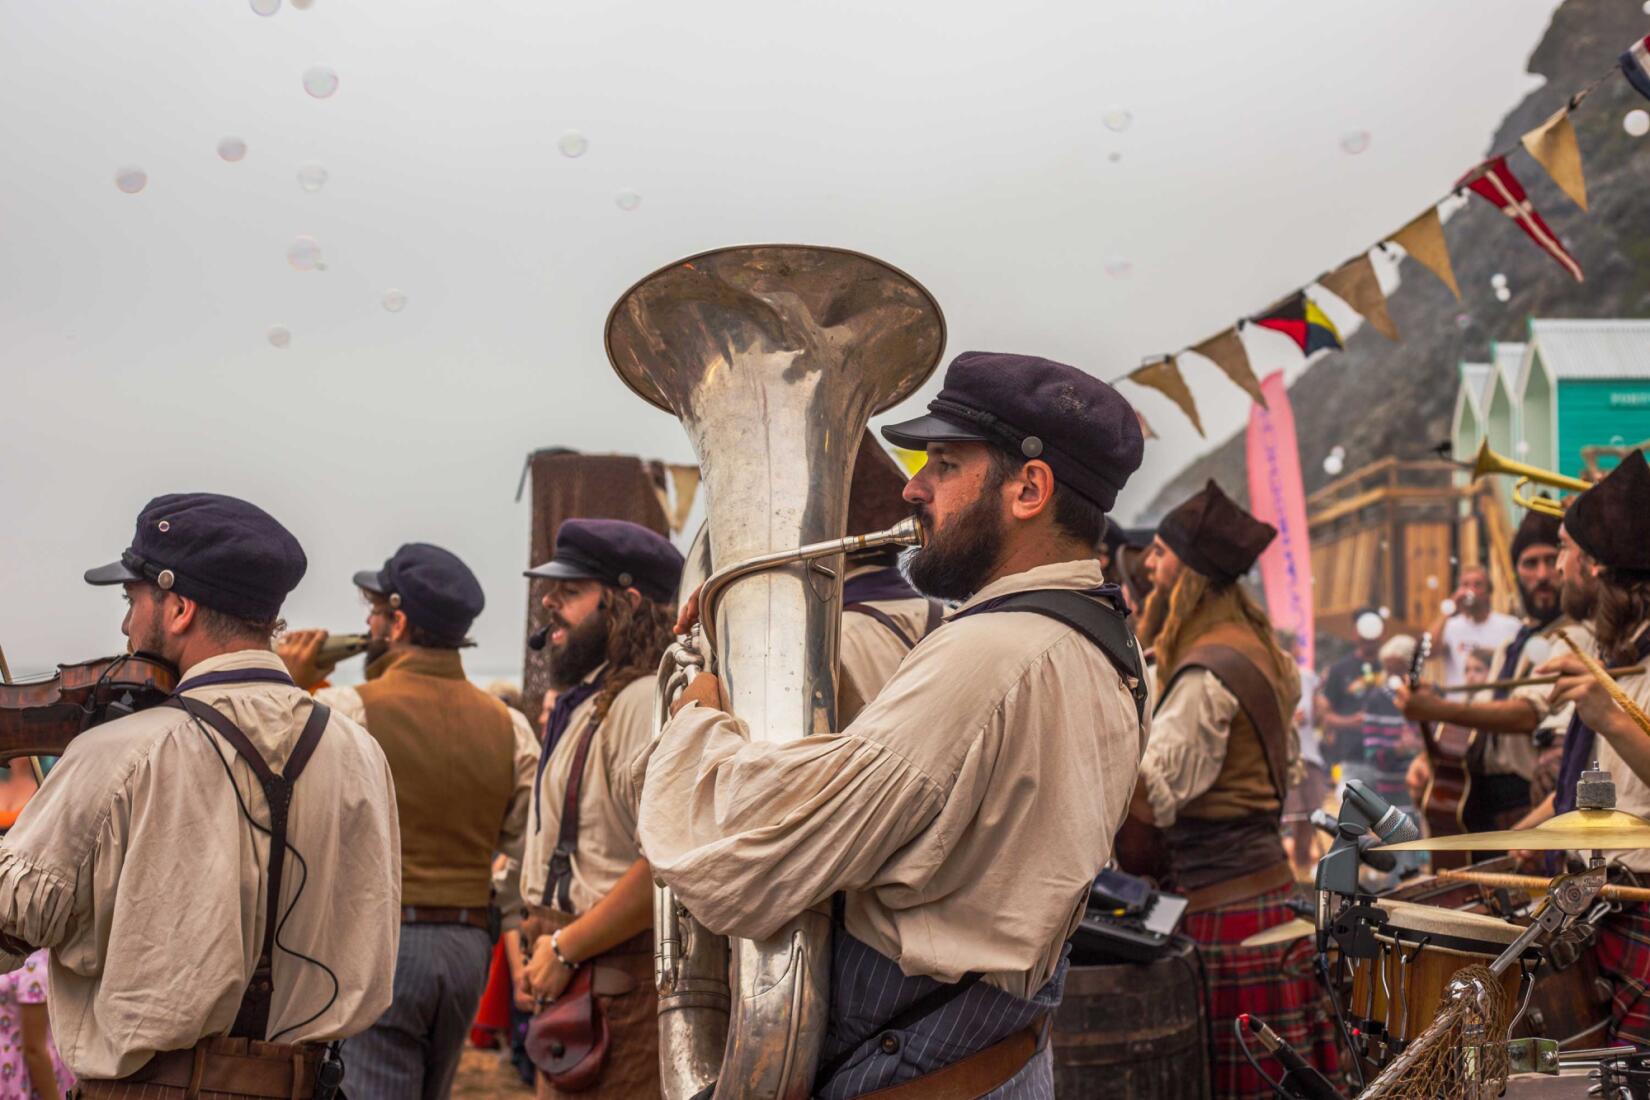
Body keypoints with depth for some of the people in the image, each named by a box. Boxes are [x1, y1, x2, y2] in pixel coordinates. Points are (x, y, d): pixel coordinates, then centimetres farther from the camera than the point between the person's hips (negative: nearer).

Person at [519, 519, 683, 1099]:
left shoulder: (643, 702, -17)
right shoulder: (584, 703, 16)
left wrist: (564, 950, -16)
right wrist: (542, 948, 10)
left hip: (618, 980, -10)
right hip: (572, 980, 10)